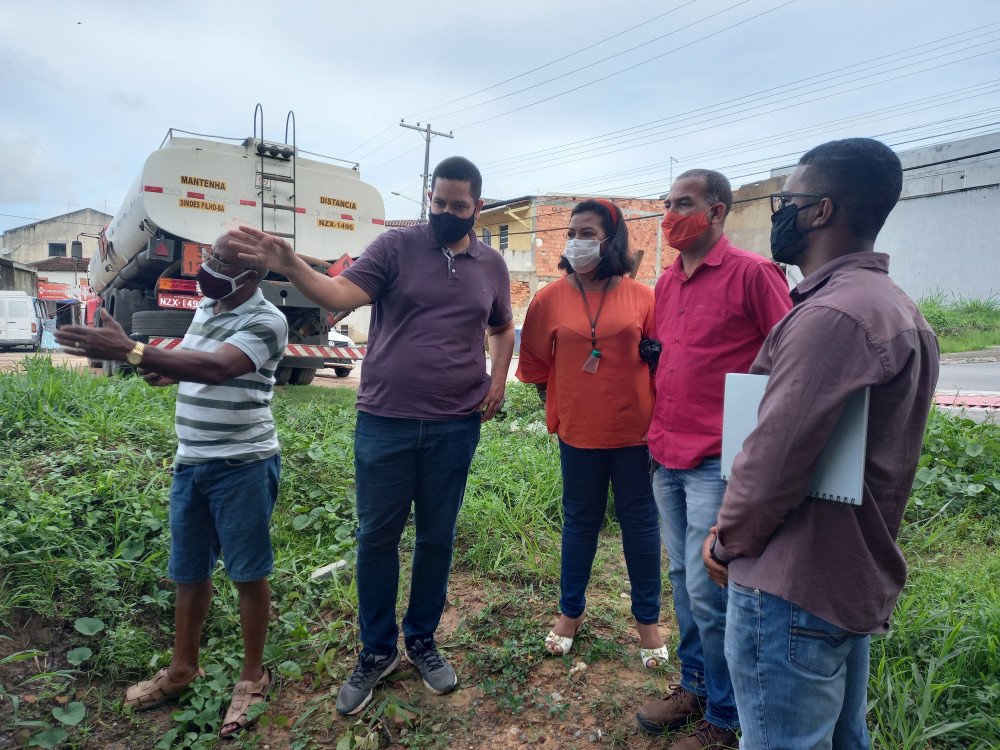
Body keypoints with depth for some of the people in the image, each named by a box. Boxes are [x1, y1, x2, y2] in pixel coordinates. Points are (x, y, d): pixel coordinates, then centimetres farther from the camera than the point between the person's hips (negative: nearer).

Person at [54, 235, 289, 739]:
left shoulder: (266, 322, -16)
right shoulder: (204, 309, 11)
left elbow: (216, 368, -32)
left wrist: (129, 351, -38)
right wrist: (162, 370, 1)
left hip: (243, 466, -7)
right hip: (189, 463, 8)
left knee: (248, 573, 5)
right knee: (188, 572, 17)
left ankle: (253, 676, 23)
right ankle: (182, 668, 35)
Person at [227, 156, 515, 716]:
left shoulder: (491, 265, 7)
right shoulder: (397, 246, -3)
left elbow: (503, 328, 21)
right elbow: (343, 294, -16)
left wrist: (499, 379, 6)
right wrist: (291, 265, -33)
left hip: (455, 427, 2)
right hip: (384, 422, -1)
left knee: (437, 537, 13)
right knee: (377, 537, 8)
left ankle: (422, 640, 34)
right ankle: (377, 651, 28)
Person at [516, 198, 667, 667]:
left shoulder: (641, 297, -4)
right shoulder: (550, 298, -2)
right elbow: (535, 364, 6)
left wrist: (659, 417, -2)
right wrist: (558, 409, 5)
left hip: (635, 430, 0)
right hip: (578, 432, 1)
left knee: (639, 521, 12)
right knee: (580, 521, 15)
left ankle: (647, 619, 30)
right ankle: (571, 612, 34)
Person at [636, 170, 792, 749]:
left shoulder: (751, 273, -10)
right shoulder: (666, 283, 12)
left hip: (718, 462, -7)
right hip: (667, 457, 7)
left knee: (708, 590, -1)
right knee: (683, 579, 16)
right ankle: (693, 686, 35)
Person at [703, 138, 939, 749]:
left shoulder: (830, 314, -22)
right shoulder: (901, 311, 11)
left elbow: (774, 460, -26)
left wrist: (727, 542, -7)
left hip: (793, 591, -10)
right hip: (861, 582, 10)